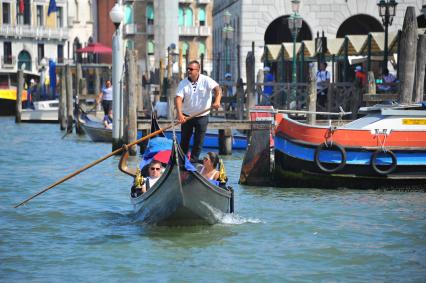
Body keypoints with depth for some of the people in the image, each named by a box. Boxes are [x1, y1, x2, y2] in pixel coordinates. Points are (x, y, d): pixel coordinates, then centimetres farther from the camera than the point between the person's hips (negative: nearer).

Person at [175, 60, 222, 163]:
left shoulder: (206, 80, -9)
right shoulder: (183, 83, -5)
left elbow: (217, 89, -22)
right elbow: (178, 98, -15)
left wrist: (217, 101, -43)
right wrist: (179, 113, -32)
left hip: (202, 116, -1)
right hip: (186, 116, 1)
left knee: (199, 140, 3)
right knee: (184, 139, 7)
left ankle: (194, 158, 15)